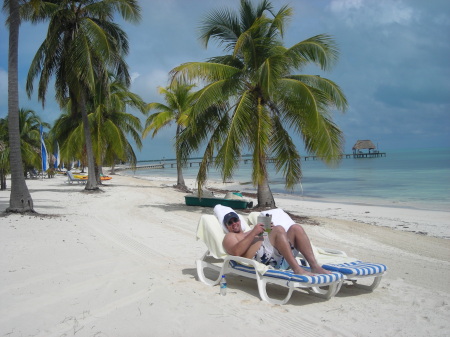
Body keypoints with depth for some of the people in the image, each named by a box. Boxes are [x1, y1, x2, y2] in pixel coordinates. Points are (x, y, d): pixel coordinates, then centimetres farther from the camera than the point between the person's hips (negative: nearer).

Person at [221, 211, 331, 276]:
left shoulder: (250, 233, 41)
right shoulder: (229, 237, 20)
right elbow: (236, 252, -5)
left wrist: (269, 231, 10)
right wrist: (253, 233, -7)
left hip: (278, 258, 7)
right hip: (259, 258, -7)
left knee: (296, 228, -10)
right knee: (279, 229, -27)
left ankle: (315, 266, -24)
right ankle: (297, 269, -40)